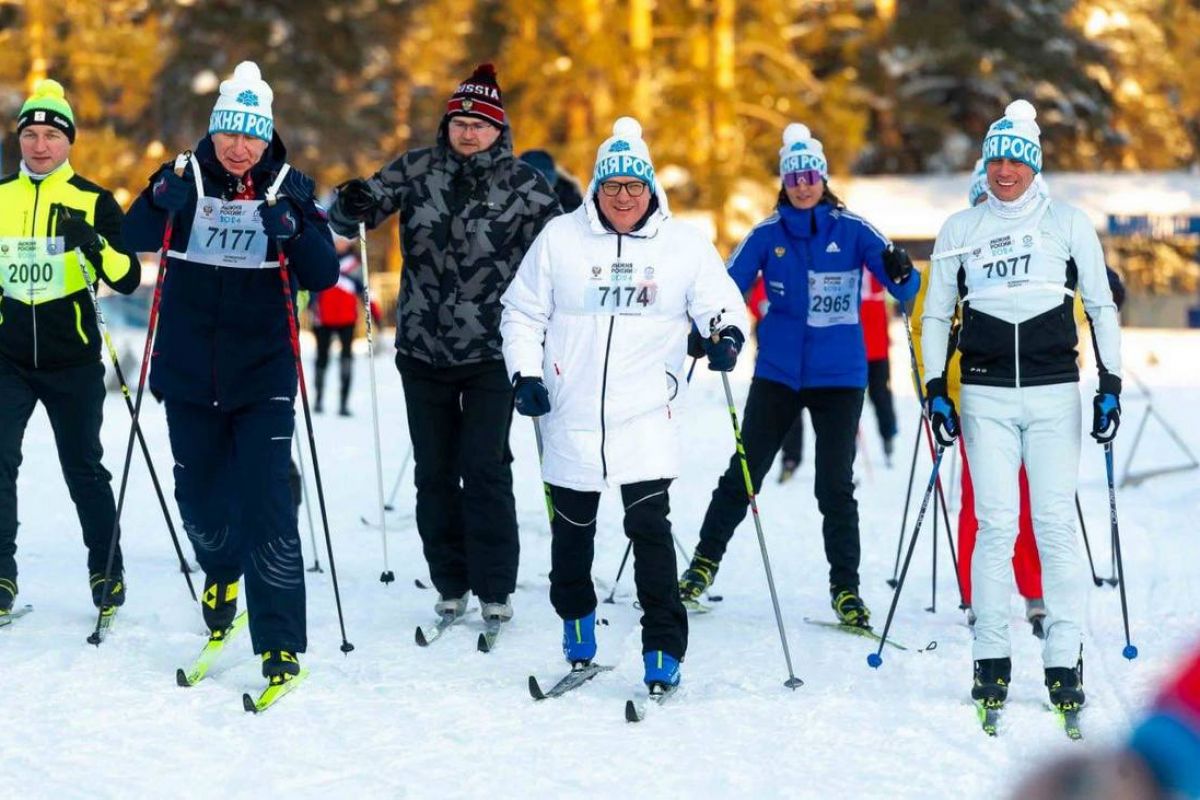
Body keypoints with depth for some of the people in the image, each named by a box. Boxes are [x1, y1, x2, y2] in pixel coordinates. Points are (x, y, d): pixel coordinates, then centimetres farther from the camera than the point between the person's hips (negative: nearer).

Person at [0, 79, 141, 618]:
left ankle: (107, 573, 20)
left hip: (73, 360, -2)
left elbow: (128, 280, -9)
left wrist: (95, 247, -25)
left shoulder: (93, 201, -1)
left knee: (84, 470, 6)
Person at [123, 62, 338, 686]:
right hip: (189, 374, 2)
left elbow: (324, 276, -9)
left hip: (263, 376, -2)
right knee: (197, 494, 16)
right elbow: (137, 238, -11)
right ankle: (222, 575, 48)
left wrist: (294, 233, -28)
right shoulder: (187, 179, 0)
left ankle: (280, 643, -7)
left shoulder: (290, 190, -3)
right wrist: (159, 204, -31)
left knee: (266, 500, -12)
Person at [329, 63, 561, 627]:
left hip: (492, 354, -2)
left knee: (485, 469, -7)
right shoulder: (416, 171, 1)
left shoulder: (523, 185, -4)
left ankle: (495, 590, 3)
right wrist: (351, 206, -25)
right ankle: (450, 585, 19)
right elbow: (352, 214, -1)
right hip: (424, 351, 3)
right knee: (434, 471, 8)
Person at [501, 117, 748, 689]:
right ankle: (576, 622, 37)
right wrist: (525, 375, -2)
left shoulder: (684, 244, 2)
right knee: (572, 529, 15)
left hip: (646, 419, -2)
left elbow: (722, 304, 7)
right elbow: (523, 314, 9)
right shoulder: (560, 238, 2)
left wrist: (727, 334, -15)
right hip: (571, 416, 2)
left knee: (650, 528, -11)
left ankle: (664, 648, -7)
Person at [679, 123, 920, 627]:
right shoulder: (767, 234, 1)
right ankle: (704, 563, 20)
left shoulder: (851, 230, -2)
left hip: (839, 376, -1)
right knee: (742, 473, 5)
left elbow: (904, 288, -7)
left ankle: (845, 588, 8)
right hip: (778, 373, 1)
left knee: (835, 485, -3)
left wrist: (900, 273, -31)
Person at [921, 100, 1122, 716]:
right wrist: (935, 390, 7)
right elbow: (936, 315, 16)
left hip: (1053, 392, -1)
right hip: (985, 394, 1)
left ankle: (1064, 663, -1)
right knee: (995, 523, -5)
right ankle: (991, 660, 1)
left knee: (1056, 523, -5)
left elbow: (1101, 306, 9)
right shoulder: (960, 230, 10)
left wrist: (1111, 384, 2)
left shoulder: (1068, 222, 6)